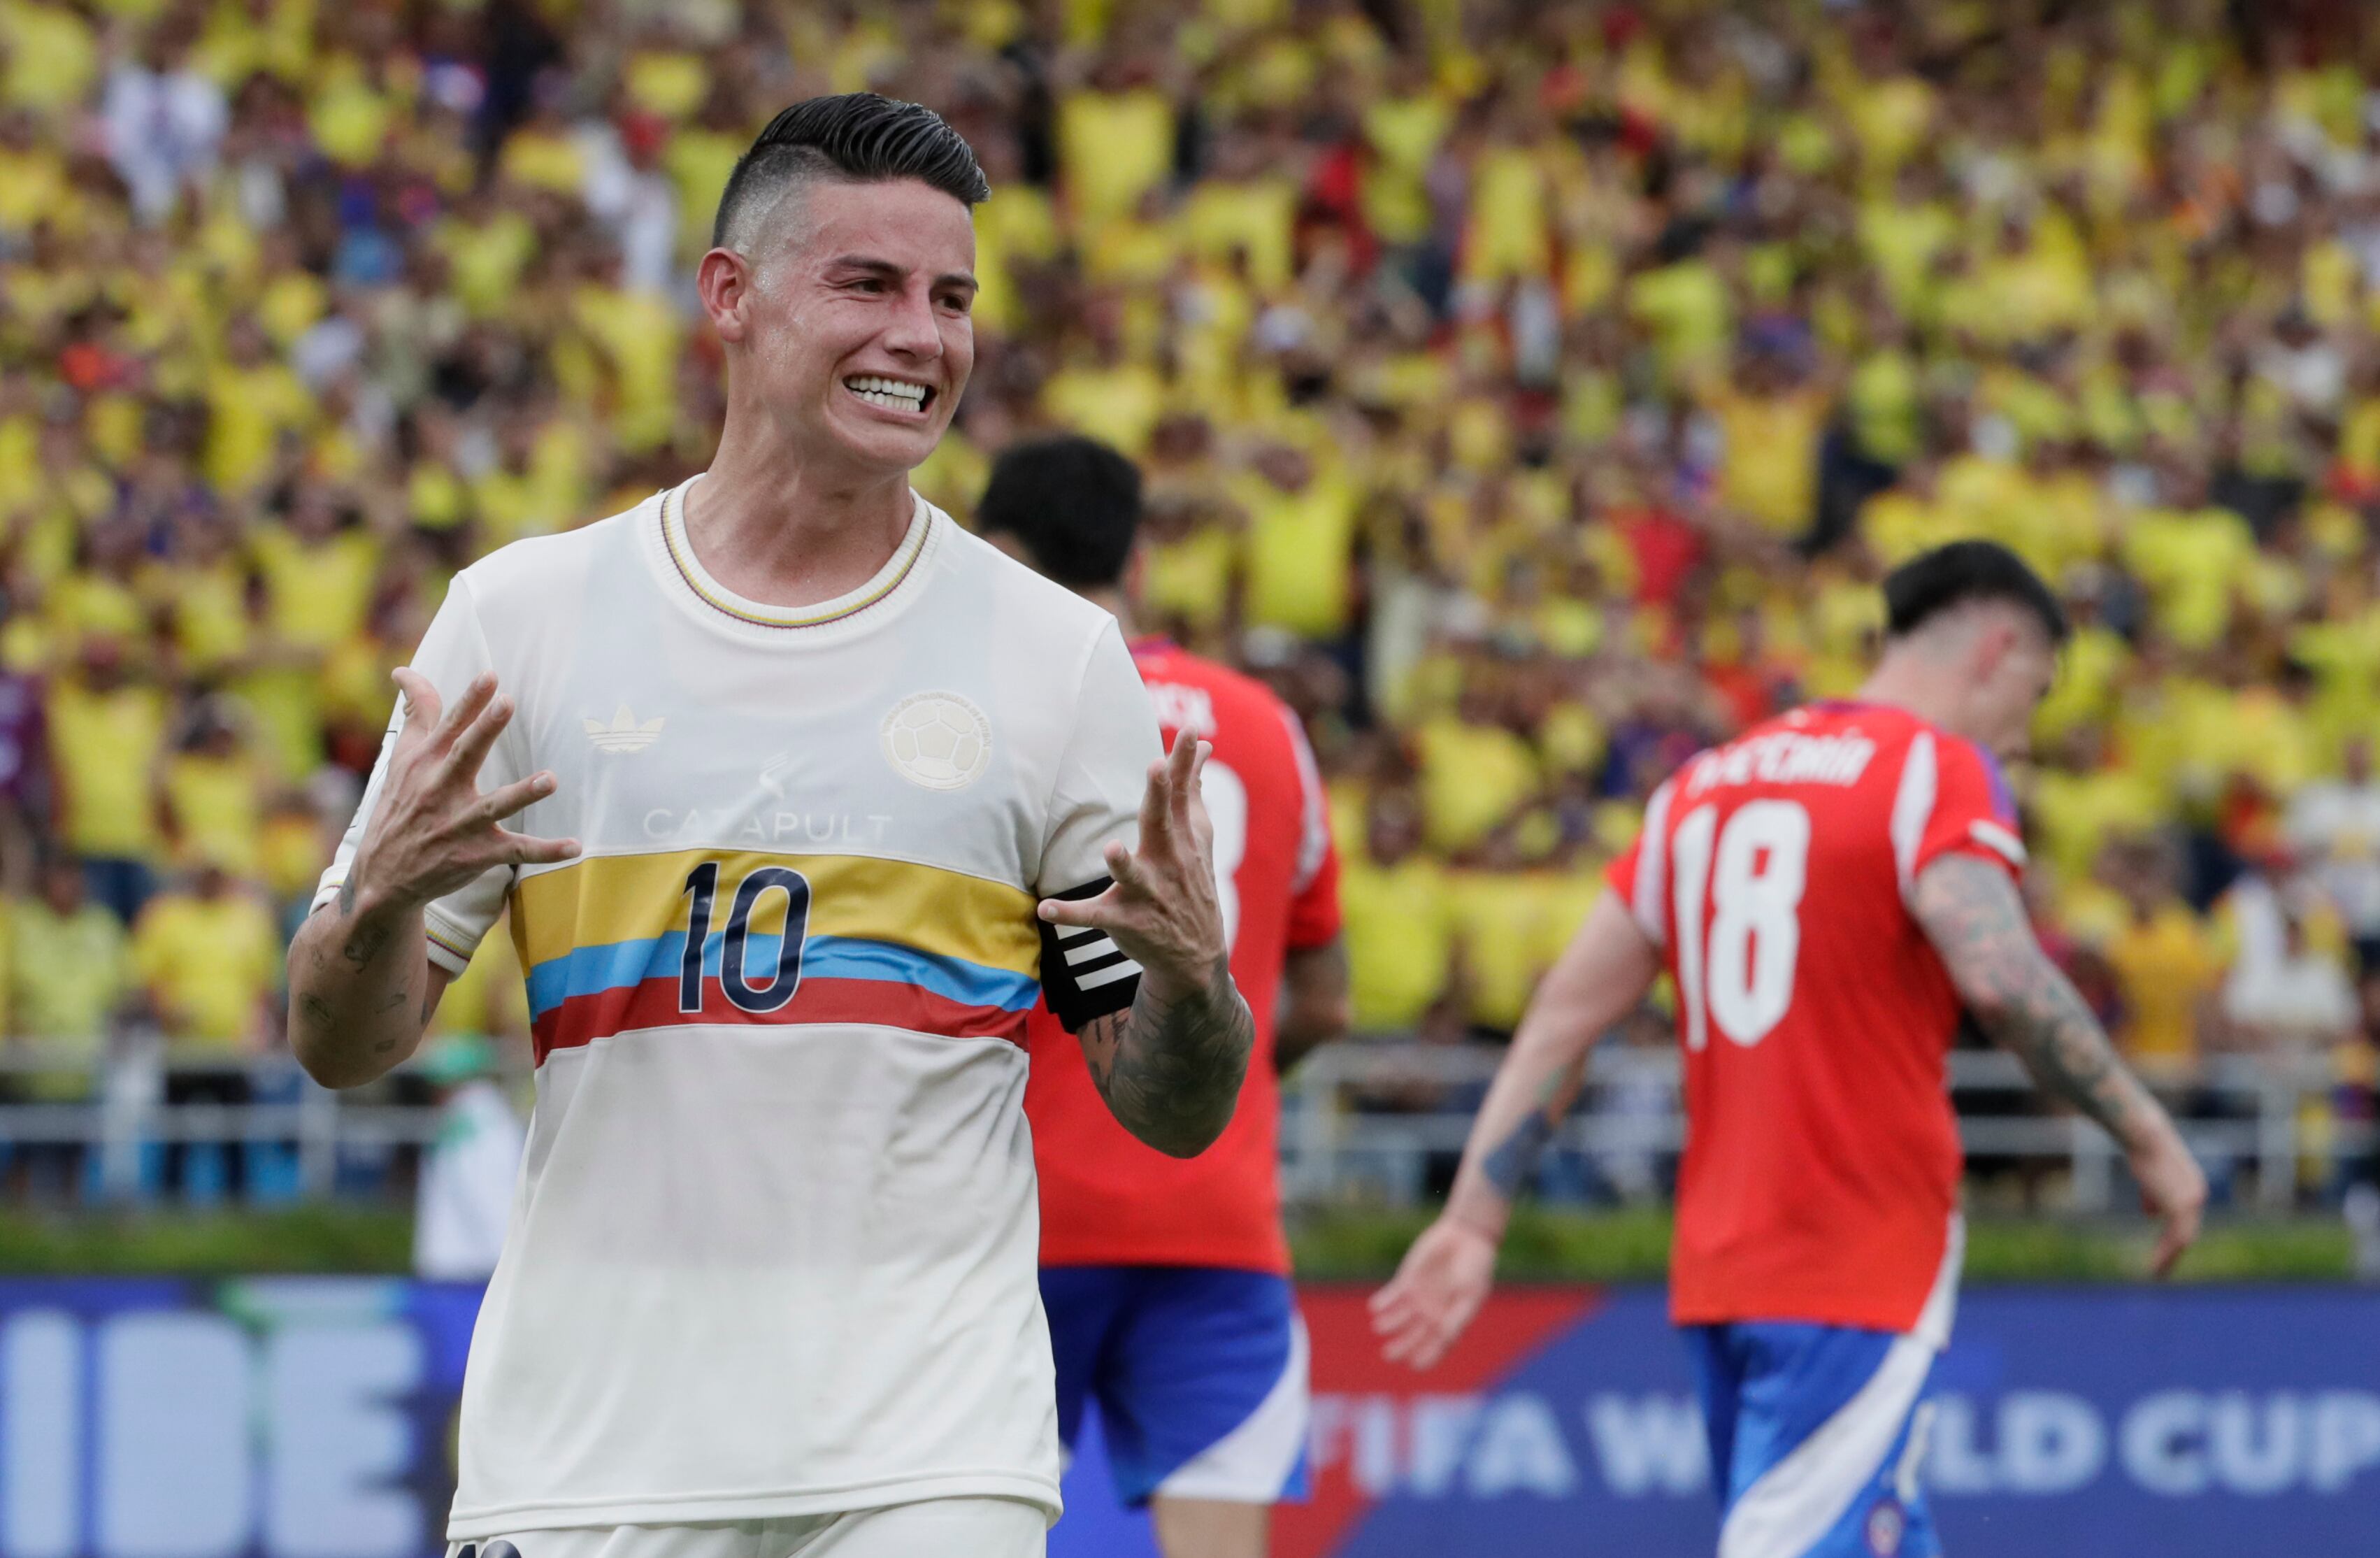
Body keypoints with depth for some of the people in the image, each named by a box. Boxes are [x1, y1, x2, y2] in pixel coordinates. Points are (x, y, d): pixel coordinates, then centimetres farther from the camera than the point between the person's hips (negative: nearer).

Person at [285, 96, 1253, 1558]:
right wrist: (381, 901, -14)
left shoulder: (1060, 655, 5)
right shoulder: (519, 614, 5)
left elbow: (1173, 1112, 7)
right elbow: (342, 1049, 7)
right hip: (587, 1435, 1)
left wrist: (1190, 977, -15)